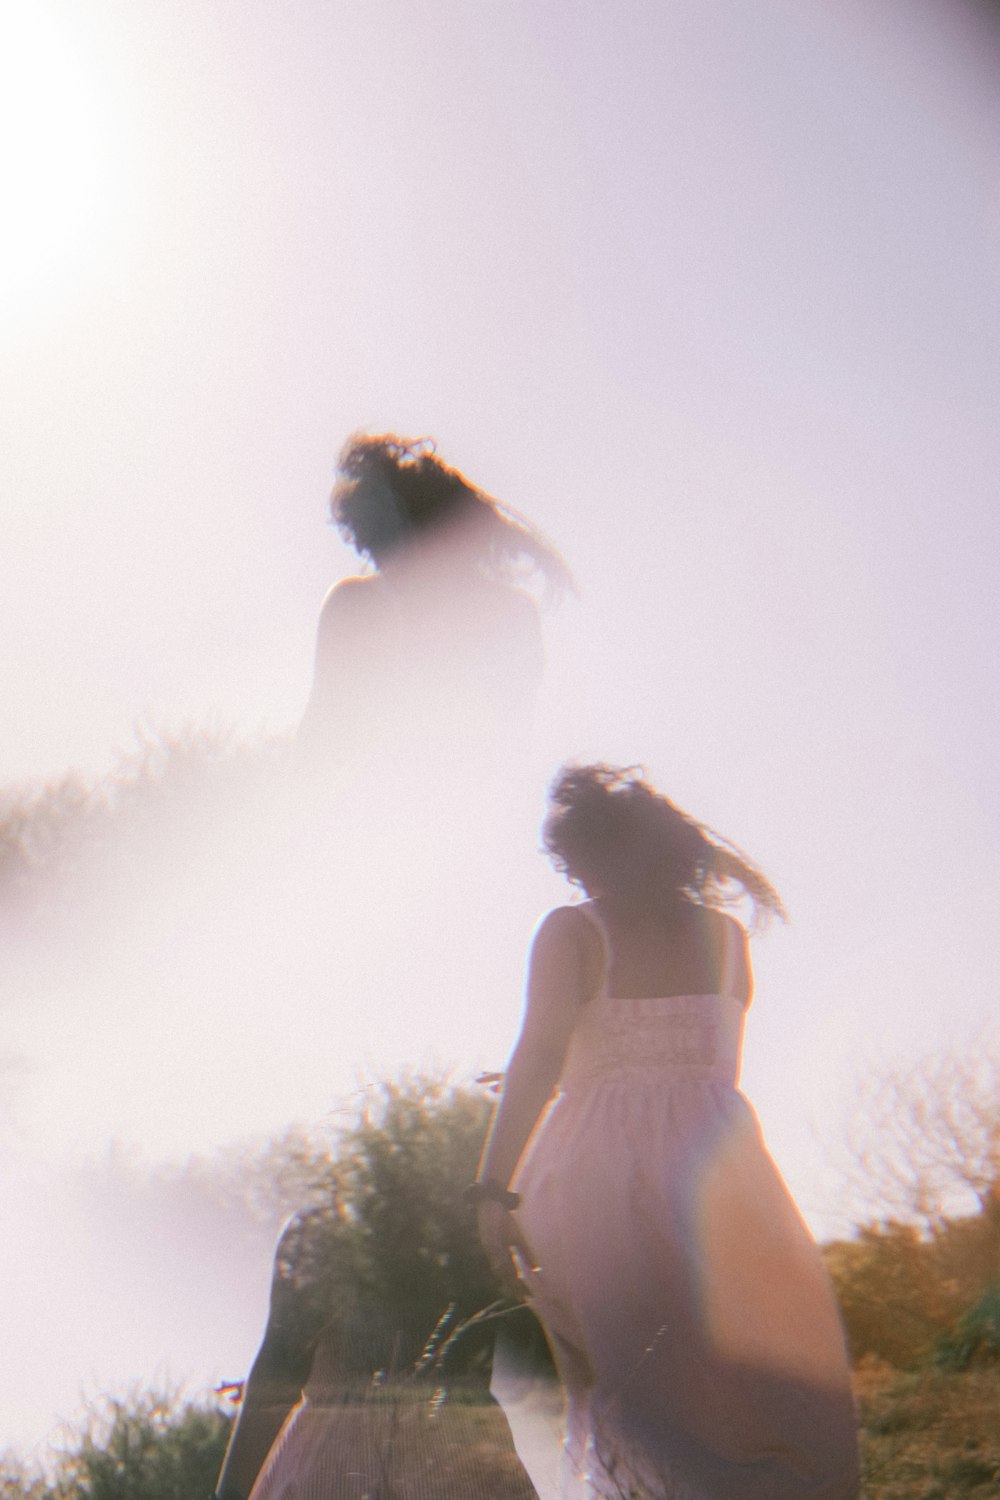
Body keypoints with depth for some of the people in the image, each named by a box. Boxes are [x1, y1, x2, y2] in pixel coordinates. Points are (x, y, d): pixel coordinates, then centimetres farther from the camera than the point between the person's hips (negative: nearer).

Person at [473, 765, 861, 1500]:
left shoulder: (572, 932, -1)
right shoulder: (723, 932, 10)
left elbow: (538, 1060, -12)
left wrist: (496, 1188, -13)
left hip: (603, 1165, -2)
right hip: (715, 1160, 3)